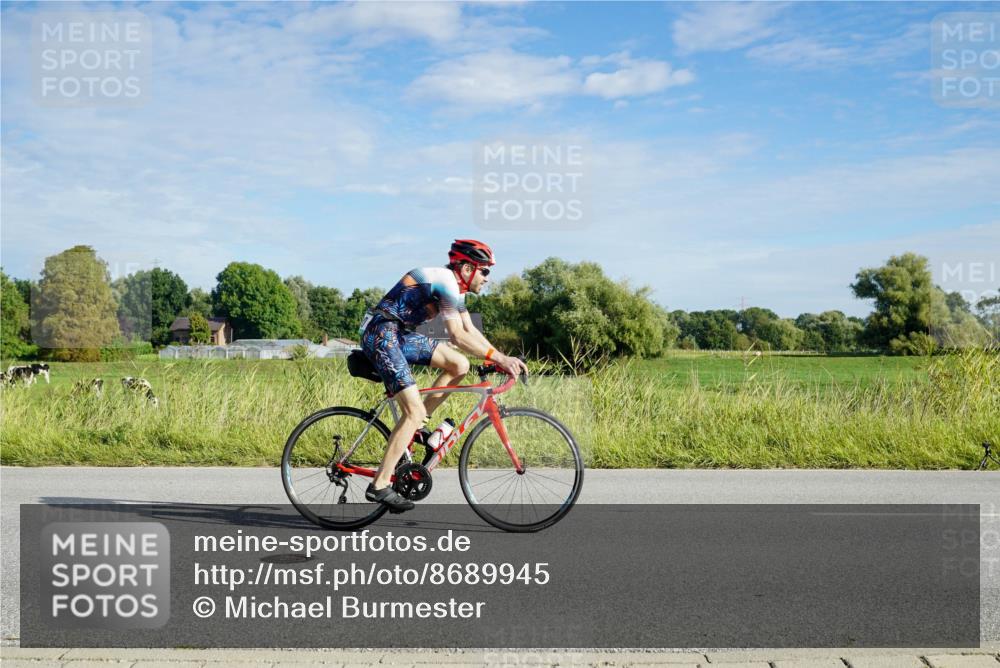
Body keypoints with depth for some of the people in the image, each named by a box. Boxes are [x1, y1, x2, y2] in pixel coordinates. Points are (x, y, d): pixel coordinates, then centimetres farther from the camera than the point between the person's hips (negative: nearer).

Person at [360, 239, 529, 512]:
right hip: (381, 335, -10)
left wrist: (502, 358, 5)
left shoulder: (455, 285, 13)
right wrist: (498, 357, -21)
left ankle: (416, 425, 11)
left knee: (459, 365, 3)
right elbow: (458, 336, -22)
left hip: (400, 334, 10)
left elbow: (471, 330, 15)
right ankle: (379, 486, -11)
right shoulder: (446, 282, -17)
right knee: (414, 411, -15)